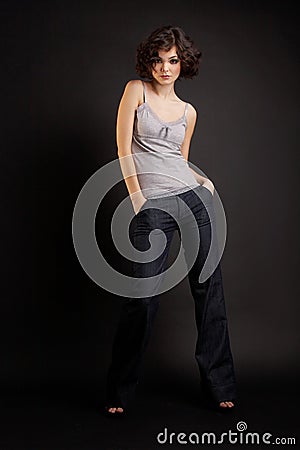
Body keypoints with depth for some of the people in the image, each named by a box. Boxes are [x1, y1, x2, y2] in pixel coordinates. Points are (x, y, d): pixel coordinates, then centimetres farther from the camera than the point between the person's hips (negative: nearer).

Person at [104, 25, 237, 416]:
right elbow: (124, 147, -2)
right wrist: (136, 195, -8)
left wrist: (205, 182, 3)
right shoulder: (136, 90, 5)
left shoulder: (188, 112, 16)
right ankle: (120, 392, 12)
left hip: (193, 197, 4)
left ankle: (219, 384, 17)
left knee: (209, 287, 3)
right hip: (152, 207, -4)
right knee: (144, 297, -7)